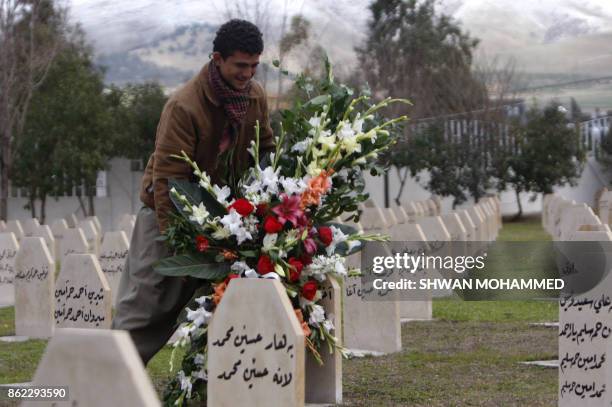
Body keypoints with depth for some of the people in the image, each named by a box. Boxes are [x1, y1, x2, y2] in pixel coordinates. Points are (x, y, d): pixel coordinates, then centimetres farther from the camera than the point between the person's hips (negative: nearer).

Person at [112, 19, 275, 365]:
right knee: (146, 305, -6)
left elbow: (266, 152, 8)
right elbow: (167, 179, -24)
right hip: (171, 212, -6)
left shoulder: (256, 96, -5)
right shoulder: (185, 106, -24)